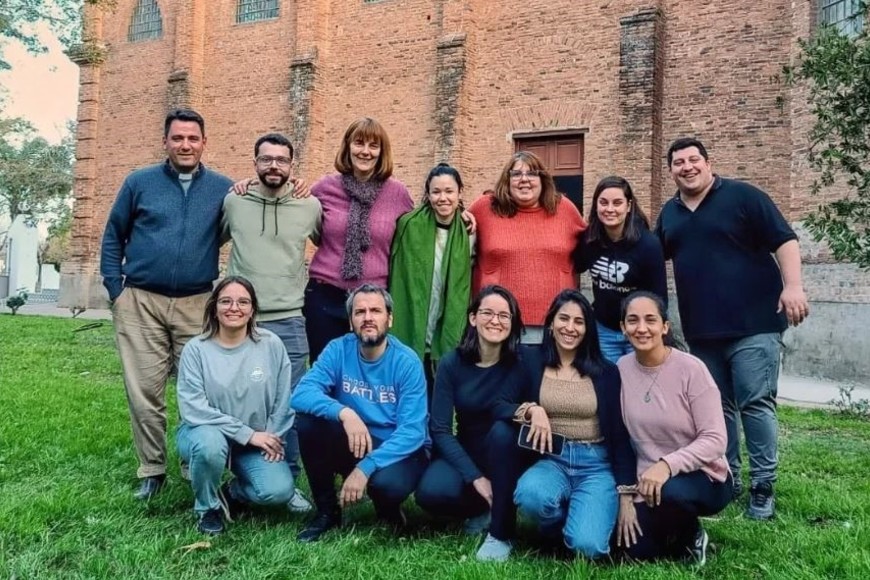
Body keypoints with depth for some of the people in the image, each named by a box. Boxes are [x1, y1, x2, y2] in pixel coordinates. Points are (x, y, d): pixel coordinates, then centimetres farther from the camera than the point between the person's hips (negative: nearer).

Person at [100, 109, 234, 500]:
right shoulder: (139, 182, 5)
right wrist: (116, 290, 3)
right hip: (140, 302, 0)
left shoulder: (223, 188, 4)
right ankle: (151, 470, 17)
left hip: (197, 304, 0)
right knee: (144, 392, 3)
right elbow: (113, 237, 9)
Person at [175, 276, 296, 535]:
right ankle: (207, 508, -4)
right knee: (211, 444, -37)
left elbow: (283, 399, 0)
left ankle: (234, 492, 15)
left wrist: (273, 438, -9)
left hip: (258, 441, 2)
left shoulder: (271, 344, -7)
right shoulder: (196, 349, -11)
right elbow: (192, 408, -18)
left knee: (279, 491, -22)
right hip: (206, 431, -1)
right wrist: (247, 433, -21)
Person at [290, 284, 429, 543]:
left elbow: (412, 431, -21)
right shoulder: (338, 350, -8)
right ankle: (327, 511, -2)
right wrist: (344, 412, -39)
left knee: (387, 483, -36)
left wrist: (366, 467, -32)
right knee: (308, 419, -23)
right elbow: (301, 394, -21)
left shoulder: (407, 362, -15)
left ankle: (388, 509, 6)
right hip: (353, 444, 3)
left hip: (399, 450, -3)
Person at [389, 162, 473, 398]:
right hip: (410, 332, -2)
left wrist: (459, 332, 3)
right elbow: (397, 276, -2)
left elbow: (467, 285, 9)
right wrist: (392, 327, -4)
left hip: (449, 334, 2)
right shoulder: (410, 225, -6)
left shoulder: (468, 233, 2)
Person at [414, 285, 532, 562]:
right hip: (464, 455, 1)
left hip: (506, 457, -1)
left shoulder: (523, 362, -13)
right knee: (430, 492, -29)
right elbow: (440, 429, -13)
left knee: (502, 428, -34)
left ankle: (501, 533, -18)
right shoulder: (452, 363, -11)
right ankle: (483, 509, 6)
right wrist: (475, 477, -21)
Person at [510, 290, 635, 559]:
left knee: (587, 545, -24)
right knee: (530, 494, -35)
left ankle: (578, 521, 14)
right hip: (550, 459, 1)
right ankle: (558, 525, 2)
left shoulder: (606, 372, 3)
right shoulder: (531, 362, 1)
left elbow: (620, 434, 2)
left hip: (596, 464, 0)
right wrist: (530, 409, -23)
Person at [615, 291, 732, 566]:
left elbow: (715, 439, -19)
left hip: (703, 477, -3)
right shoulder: (621, 370, -5)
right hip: (646, 481, 4)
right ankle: (674, 530, 20)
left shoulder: (691, 369, -17)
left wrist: (667, 465, -33)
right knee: (635, 549, -15)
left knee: (668, 491, -36)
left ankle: (691, 536, 0)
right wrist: (626, 494, -7)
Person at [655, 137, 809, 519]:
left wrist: (793, 286, -21)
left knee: (755, 403, -5)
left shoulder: (742, 196, -3)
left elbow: (784, 240, -8)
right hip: (701, 331, 6)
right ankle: (726, 479, 23)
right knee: (716, 407, 11)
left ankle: (763, 487, 6)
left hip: (753, 323, -5)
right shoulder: (670, 212, 13)